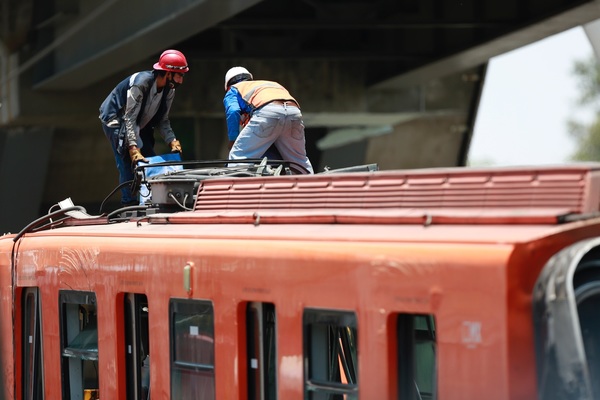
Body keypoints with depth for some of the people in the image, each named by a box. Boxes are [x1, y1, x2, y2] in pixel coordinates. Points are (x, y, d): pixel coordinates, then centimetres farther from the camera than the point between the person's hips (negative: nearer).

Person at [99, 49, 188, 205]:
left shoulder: (169, 90, -9)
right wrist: (134, 149, -40)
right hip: (116, 120, -8)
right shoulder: (141, 83, -33)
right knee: (128, 164, -19)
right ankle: (129, 204, -19)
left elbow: (162, 120, -3)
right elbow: (129, 118, -34)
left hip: (139, 126, 8)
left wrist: (173, 141, -18)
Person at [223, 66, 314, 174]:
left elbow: (233, 112, 7)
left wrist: (232, 140, 13)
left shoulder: (233, 90, 30)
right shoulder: (272, 84, 44)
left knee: (237, 158, -3)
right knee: (299, 161, 22)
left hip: (266, 112, -5)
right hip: (294, 111, 5)